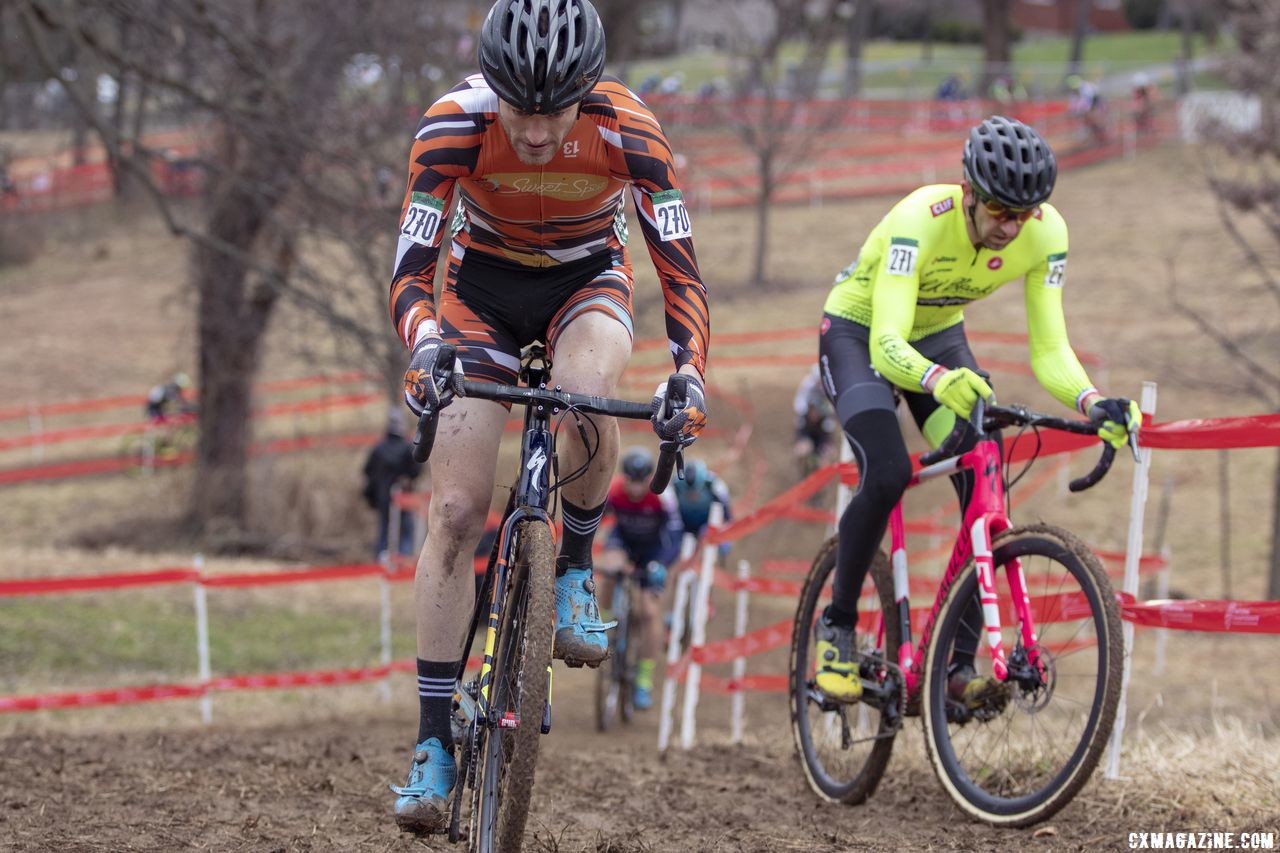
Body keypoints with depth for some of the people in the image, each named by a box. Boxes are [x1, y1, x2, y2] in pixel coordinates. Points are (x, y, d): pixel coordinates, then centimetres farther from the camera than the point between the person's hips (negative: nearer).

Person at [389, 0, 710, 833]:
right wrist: (426, 346, -53)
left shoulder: (628, 128, -30)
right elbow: (412, 268, -32)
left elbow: (680, 265, -30)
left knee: (588, 393, -37)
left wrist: (689, 372, -47)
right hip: (485, 286, 1)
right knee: (455, 509, -10)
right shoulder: (454, 124, -30)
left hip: (587, 280, 0)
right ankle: (434, 741, -4)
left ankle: (576, 572, -10)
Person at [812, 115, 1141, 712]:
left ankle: (959, 666, -11)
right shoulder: (920, 220, -37)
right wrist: (938, 381, -66)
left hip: (938, 336, 4)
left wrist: (1093, 404, -41)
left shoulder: (1045, 233, -24)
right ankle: (837, 626, -5)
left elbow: (1049, 350, -22)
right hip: (859, 332, -4)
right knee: (887, 474, -27)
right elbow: (886, 345, -45)